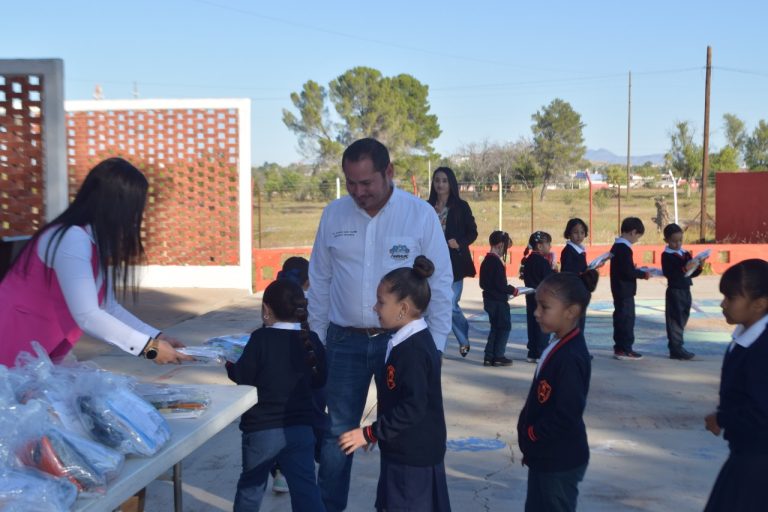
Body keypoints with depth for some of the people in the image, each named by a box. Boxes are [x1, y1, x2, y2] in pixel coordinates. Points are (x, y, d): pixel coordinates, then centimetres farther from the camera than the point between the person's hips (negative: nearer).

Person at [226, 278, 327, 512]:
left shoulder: (261, 339, -14)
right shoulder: (311, 340, 0)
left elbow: (242, 378, -11)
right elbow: (319, 380, 10)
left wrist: (229, 365, 9)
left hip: (262, 429, -3)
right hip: (302, 428, 3)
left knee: (251, 486, 17)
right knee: (306, 489, 2)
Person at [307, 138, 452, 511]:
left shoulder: (421, 214, -7)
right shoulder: (333, 215, 1)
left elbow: (440, 284, -3)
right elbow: (319, 282, 8)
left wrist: (434, 346, -4)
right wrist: (315, 340, 9)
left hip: (401, 340, -2)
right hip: (345, 341, 2)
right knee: (337, 433, 10)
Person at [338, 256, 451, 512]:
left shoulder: (413, 350, -23)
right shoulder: (411, 342, 8)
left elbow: (413, 408, -26)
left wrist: (370, 433, -21)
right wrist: (377, 433, 20)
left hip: (412, 459, -10)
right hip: (408, 452, 10)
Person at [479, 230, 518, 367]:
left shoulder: (486, 260, 10)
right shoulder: (497, 262, -19)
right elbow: (500, 284, -23)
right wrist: (512, 290, -8)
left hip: (489, 298, 9)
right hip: (499, 300, -9)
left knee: (495, 327, 17)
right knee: (504, 327, 3)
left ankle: (489, 356, 16)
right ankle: (498, 356, 4)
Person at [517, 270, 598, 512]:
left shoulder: (571, 357, -26)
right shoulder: (559, 346, 4)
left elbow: (566, 417, -27)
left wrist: (531, 435, -14)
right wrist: (530, 434, 6)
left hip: (560, 463, -10)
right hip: (546, 457, 10)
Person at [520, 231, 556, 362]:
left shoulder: (528, 260, 8)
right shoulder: (543, 262, -17)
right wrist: (553, 268, -7)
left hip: (531, 297, 8)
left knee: (532, 324, 11)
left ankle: (532, 353, 15)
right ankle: (541, 354, 1)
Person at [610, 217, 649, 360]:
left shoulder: (616, 246, 10)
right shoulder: (625, 249, -20)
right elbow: (629, 272, -24)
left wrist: (636, 270, 12)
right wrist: (643, 274, -10)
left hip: (618, 289, 10)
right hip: (625, 290, -10)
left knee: (620, 317, 15)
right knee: (627, 318, -3)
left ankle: (619, 347, 21)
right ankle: (625, 349, 0)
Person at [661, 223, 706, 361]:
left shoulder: (685, 254, 13)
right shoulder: (667, 255, -9)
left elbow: (692, 273, 17)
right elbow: (668, 273, -21)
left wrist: (698, 267, -3)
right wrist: (684, 269, -30)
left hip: (686, 290, 8)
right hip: (674, 291, -8)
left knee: (682, 319, 12)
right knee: (675, 320, -6)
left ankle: (677, 348, 19)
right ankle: (676, 349, -3)